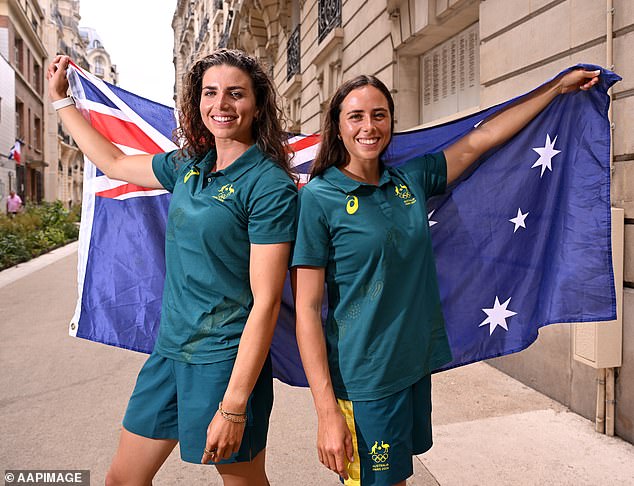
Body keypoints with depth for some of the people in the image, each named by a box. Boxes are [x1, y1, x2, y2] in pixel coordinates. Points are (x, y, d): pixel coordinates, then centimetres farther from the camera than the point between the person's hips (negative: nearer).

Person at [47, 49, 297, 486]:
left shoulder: (269, 185, -15)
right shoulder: (187, 167, 6)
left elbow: (265, 302, -19)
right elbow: (113, 163, 24)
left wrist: (233, 407, -19)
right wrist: (61, 98, 30)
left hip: (225, 360, -6)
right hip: (170, 350, 7)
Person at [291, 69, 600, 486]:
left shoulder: (411, 180, 4)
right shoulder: (318, 197, -12)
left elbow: (479, 140, 14)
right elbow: (307, 309, -14)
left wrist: (558, 86, 20)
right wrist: (327, 412, -17)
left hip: (417, 366, 6)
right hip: (362, 380, -5)